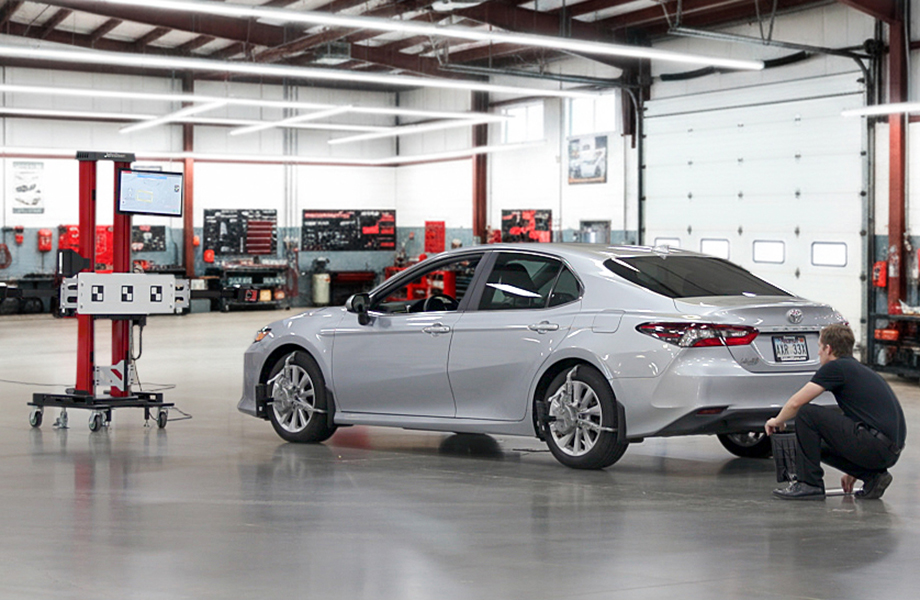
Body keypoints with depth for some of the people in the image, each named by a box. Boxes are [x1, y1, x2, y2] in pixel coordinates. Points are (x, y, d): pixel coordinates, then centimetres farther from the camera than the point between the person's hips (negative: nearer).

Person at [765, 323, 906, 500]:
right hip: (891, 451, 9)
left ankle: (809, 484, 0)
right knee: (823, 446, 25)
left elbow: (796, 403, -5)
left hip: (876, 445, -9)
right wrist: (853, 471, 42)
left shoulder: (836, 367, -3)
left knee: (807, 414, -5)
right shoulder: (860, 369, 24)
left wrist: (777, 421, 17)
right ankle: (872, 476, 10)